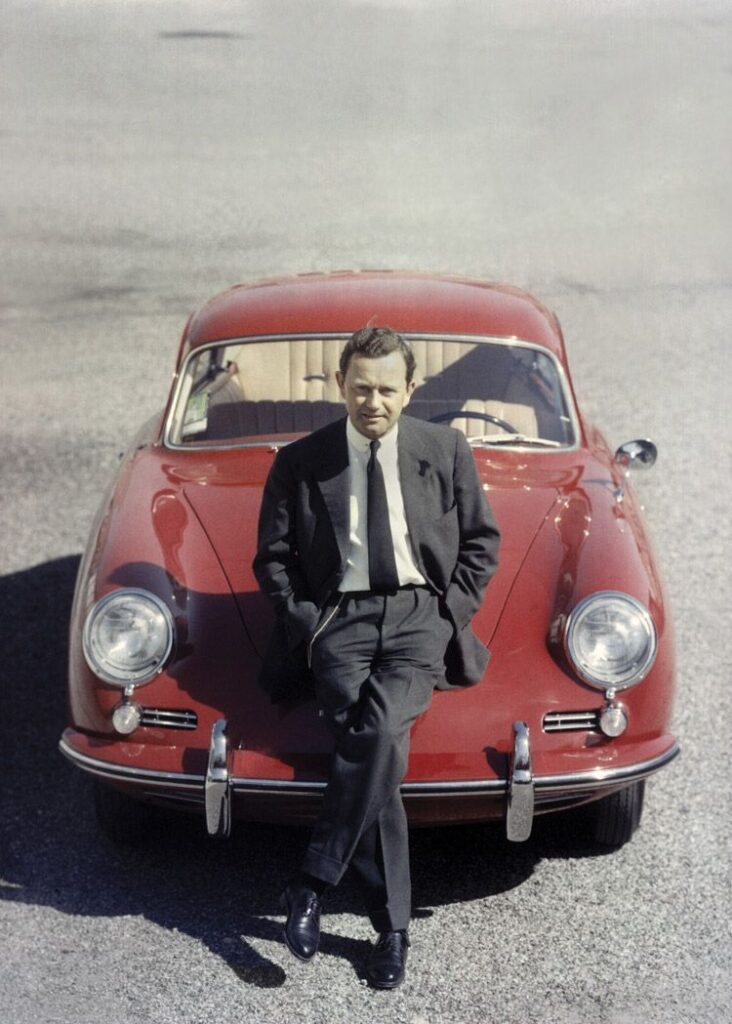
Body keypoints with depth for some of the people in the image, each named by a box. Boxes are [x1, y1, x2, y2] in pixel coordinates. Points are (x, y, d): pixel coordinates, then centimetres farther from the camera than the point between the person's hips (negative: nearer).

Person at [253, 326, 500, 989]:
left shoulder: (446, 450, 9)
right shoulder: (299, 462, 7)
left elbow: (481, 540, 15)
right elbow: (273, 558, 11)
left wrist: (451, 614, 3)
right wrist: (308, 624, -2)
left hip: (421, 613, 1)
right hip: (339, 616, 0)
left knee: (380, 728, -30)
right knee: (380, 749, -25)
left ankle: (313, 883, -17)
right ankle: (393, 926, -14)